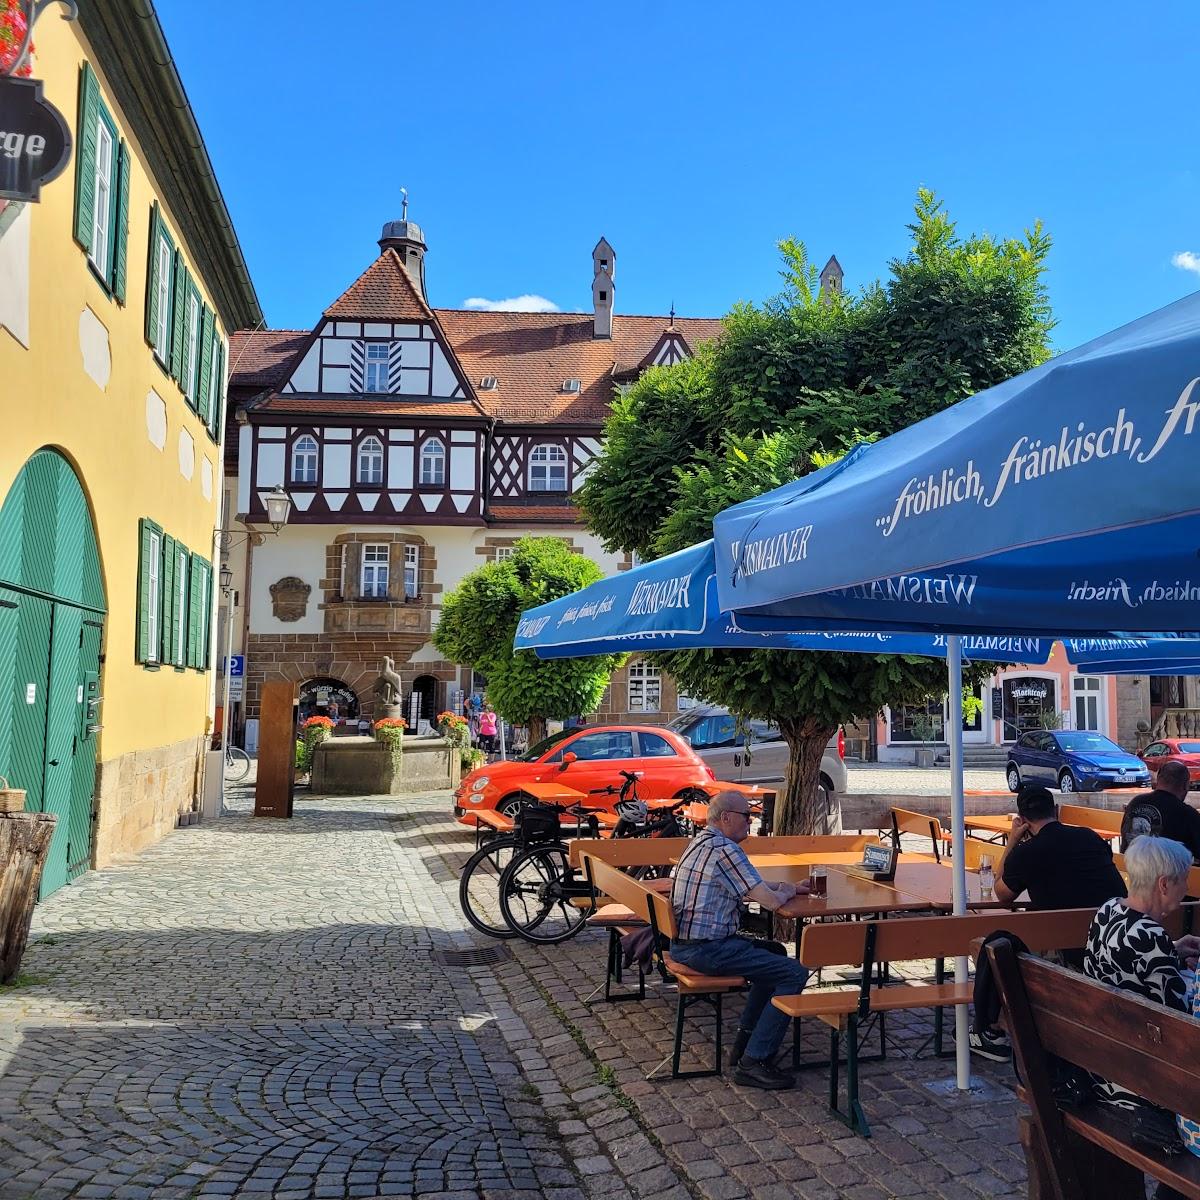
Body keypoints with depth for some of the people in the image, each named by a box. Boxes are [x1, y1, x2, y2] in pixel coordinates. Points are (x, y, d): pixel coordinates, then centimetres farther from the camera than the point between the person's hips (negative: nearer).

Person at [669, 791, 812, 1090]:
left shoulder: (701, 841, 14)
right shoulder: (724, 849, -18)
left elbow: (746, 889, 25)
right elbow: (772, 901, -20)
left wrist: (789, 887, 15)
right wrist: (788, 890, 3)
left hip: (683, 943, 11)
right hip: (706, 950, -11)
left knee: (774, 955, 24)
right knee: (794, 973, -10)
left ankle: (746, 1041, 26)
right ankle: (754, 1062, -8)